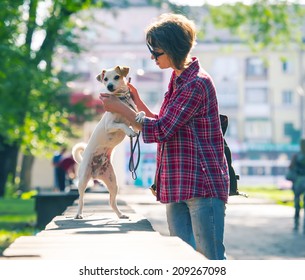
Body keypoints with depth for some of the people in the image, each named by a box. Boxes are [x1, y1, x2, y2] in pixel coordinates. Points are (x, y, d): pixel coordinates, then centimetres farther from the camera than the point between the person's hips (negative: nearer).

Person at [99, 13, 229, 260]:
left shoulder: (197, 83, -15)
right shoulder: (177, 80, 16)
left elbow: (161, 130, -16)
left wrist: (120, 108, -6)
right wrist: (137, 101, 16)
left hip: (203, 185, -9)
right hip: (178, 185, 9)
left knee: (210, 257, -7)